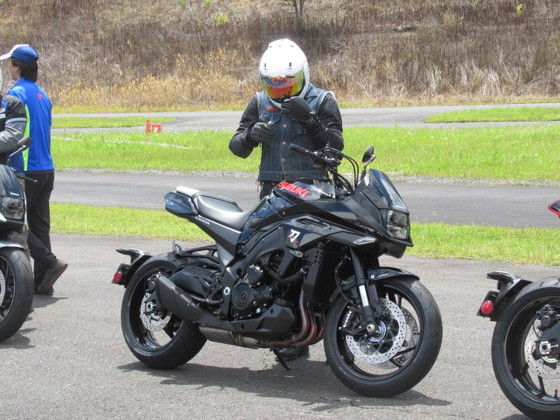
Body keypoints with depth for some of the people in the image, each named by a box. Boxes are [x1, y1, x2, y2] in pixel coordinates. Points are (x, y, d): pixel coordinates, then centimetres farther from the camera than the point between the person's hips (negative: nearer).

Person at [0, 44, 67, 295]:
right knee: (39, 225, 9)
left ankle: (49, 262, -12)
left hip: (25, 171, -8)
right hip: (46, 169, 8)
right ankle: (41, 281, 8)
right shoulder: (42, 95, 14)